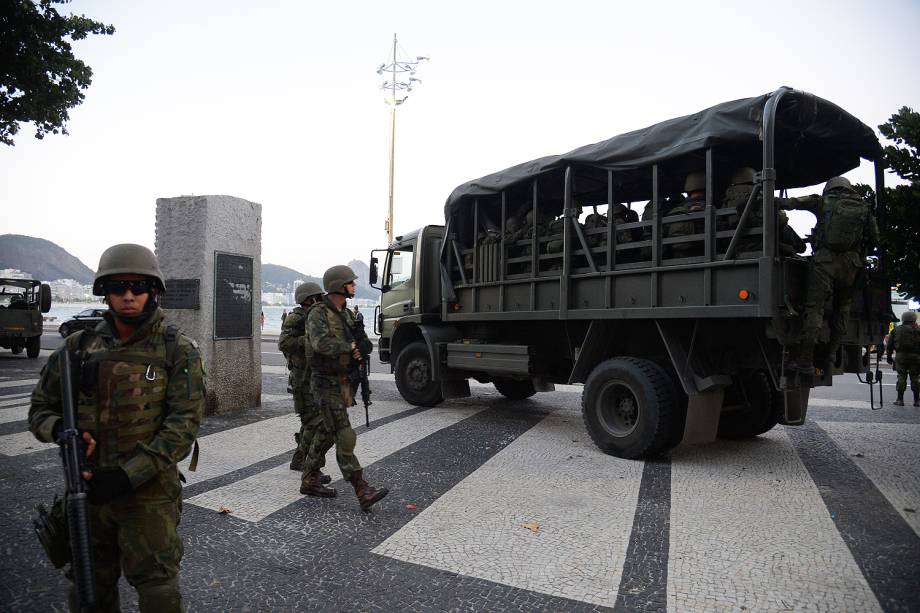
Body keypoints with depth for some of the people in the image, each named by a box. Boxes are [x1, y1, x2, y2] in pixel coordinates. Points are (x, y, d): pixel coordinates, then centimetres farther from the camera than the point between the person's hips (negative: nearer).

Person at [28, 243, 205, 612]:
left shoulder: (178, 351, -7)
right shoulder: (79, 347, 3)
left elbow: (184, 423, -13)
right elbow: (39, 409, 10)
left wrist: (128, 476, -20)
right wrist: (60, 428, -13)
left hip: (148, 491, -4)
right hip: (88, 487, 4)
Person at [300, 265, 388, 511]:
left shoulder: (346, 314, 12)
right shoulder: (318, 313, -14)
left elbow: (363, 344, 13)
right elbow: (321, 344, -31)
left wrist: (360, 348, -11)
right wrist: (350, 346, -17)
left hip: (343, 382, 9)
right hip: (326, 383, -8)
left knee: (327, 434, 16)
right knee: (345, 437, -11)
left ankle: (310, 481, 30)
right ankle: (363, 492, -12)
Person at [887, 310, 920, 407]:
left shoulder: (896, 330, 9)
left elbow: (890, 345, 9)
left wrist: (889, 357, 14)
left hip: (900, 356, 1)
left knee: (901, 378, 4)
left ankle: (900, 399, 3)